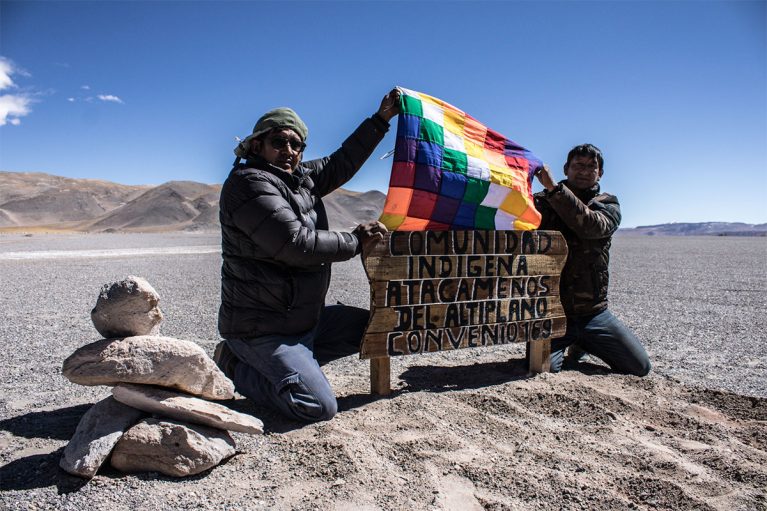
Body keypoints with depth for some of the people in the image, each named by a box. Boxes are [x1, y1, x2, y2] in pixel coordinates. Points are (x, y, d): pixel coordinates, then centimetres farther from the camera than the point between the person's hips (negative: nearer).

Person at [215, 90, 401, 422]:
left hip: (305, 316, 10)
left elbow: (340, 163, 19)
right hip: (263, 328, -9)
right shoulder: (249, 183, -19)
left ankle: (284, 362, 11)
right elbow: (296, 245, -28)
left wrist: (381, 119, 17)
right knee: (320, 407, -17)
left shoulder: (301, 178, 9)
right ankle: (238, 367, 4)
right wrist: (355, 242, -16)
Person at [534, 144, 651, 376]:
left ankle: (581, 343, 28)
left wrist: (554, 188, -28)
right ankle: (575, 343, 16)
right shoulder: (541, 202, 3)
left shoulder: (608, 205, 5)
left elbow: (591, 225, -19)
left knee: (640, 366, 2)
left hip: (593, 312, 2)